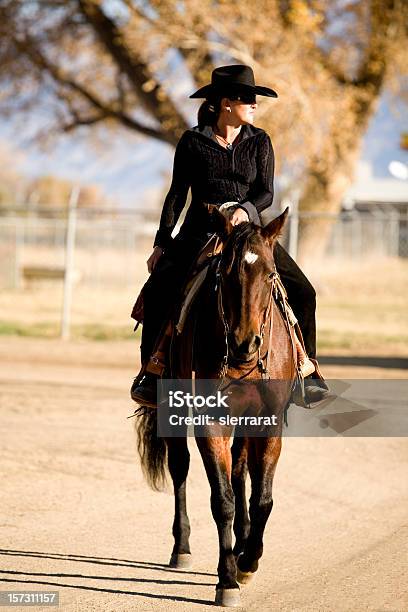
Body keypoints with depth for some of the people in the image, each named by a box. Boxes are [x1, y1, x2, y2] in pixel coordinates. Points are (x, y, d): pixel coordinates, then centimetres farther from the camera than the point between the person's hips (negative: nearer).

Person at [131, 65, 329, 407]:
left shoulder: (259, 142, 6)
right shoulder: (193, 142, 0)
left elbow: (266, 193, 0)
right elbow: (177, 194, 5)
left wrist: (246, 209, -22)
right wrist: (162, 243, 2)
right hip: (199, 234, -2)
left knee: (302, 291, -13)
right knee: (158, 291, -25)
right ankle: (150, 372, -14)